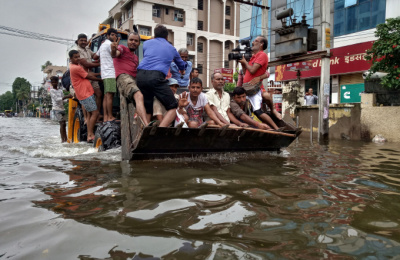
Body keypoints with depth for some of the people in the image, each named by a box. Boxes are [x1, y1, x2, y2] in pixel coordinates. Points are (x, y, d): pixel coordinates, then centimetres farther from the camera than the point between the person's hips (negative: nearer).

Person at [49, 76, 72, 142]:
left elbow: (63, 99, 11)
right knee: (62, 124, -13)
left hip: (62, 108, 6)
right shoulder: (52, 90, 0)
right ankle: (63, 139, -12)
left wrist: (68, 97, -9)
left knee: (64, 124, 4)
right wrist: (66, 96, -20)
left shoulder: (60, 90, 17)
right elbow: (57, 99, -12)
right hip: (57, 109, -6)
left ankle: (66, 139, 6)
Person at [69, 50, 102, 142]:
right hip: (85, 94, -10)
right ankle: (91, 135, -8)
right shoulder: (76, 68, -14)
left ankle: (89, 135, 10)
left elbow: (88, 73, 14)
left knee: (90, 114, 10)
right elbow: (89, 77, -7)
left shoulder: (75, 66, 17)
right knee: (95, 113, -10)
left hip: (87, 93, 10)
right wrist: (101, 79, 5)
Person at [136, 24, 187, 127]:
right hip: (156, 77, -3)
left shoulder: (146, 43, 25)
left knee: (147, 109, 17)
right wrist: (182, 71, 70)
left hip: (140, 75, 4)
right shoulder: (171, 48, 27)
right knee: (173, 108, 1)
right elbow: (181, 64, 45)